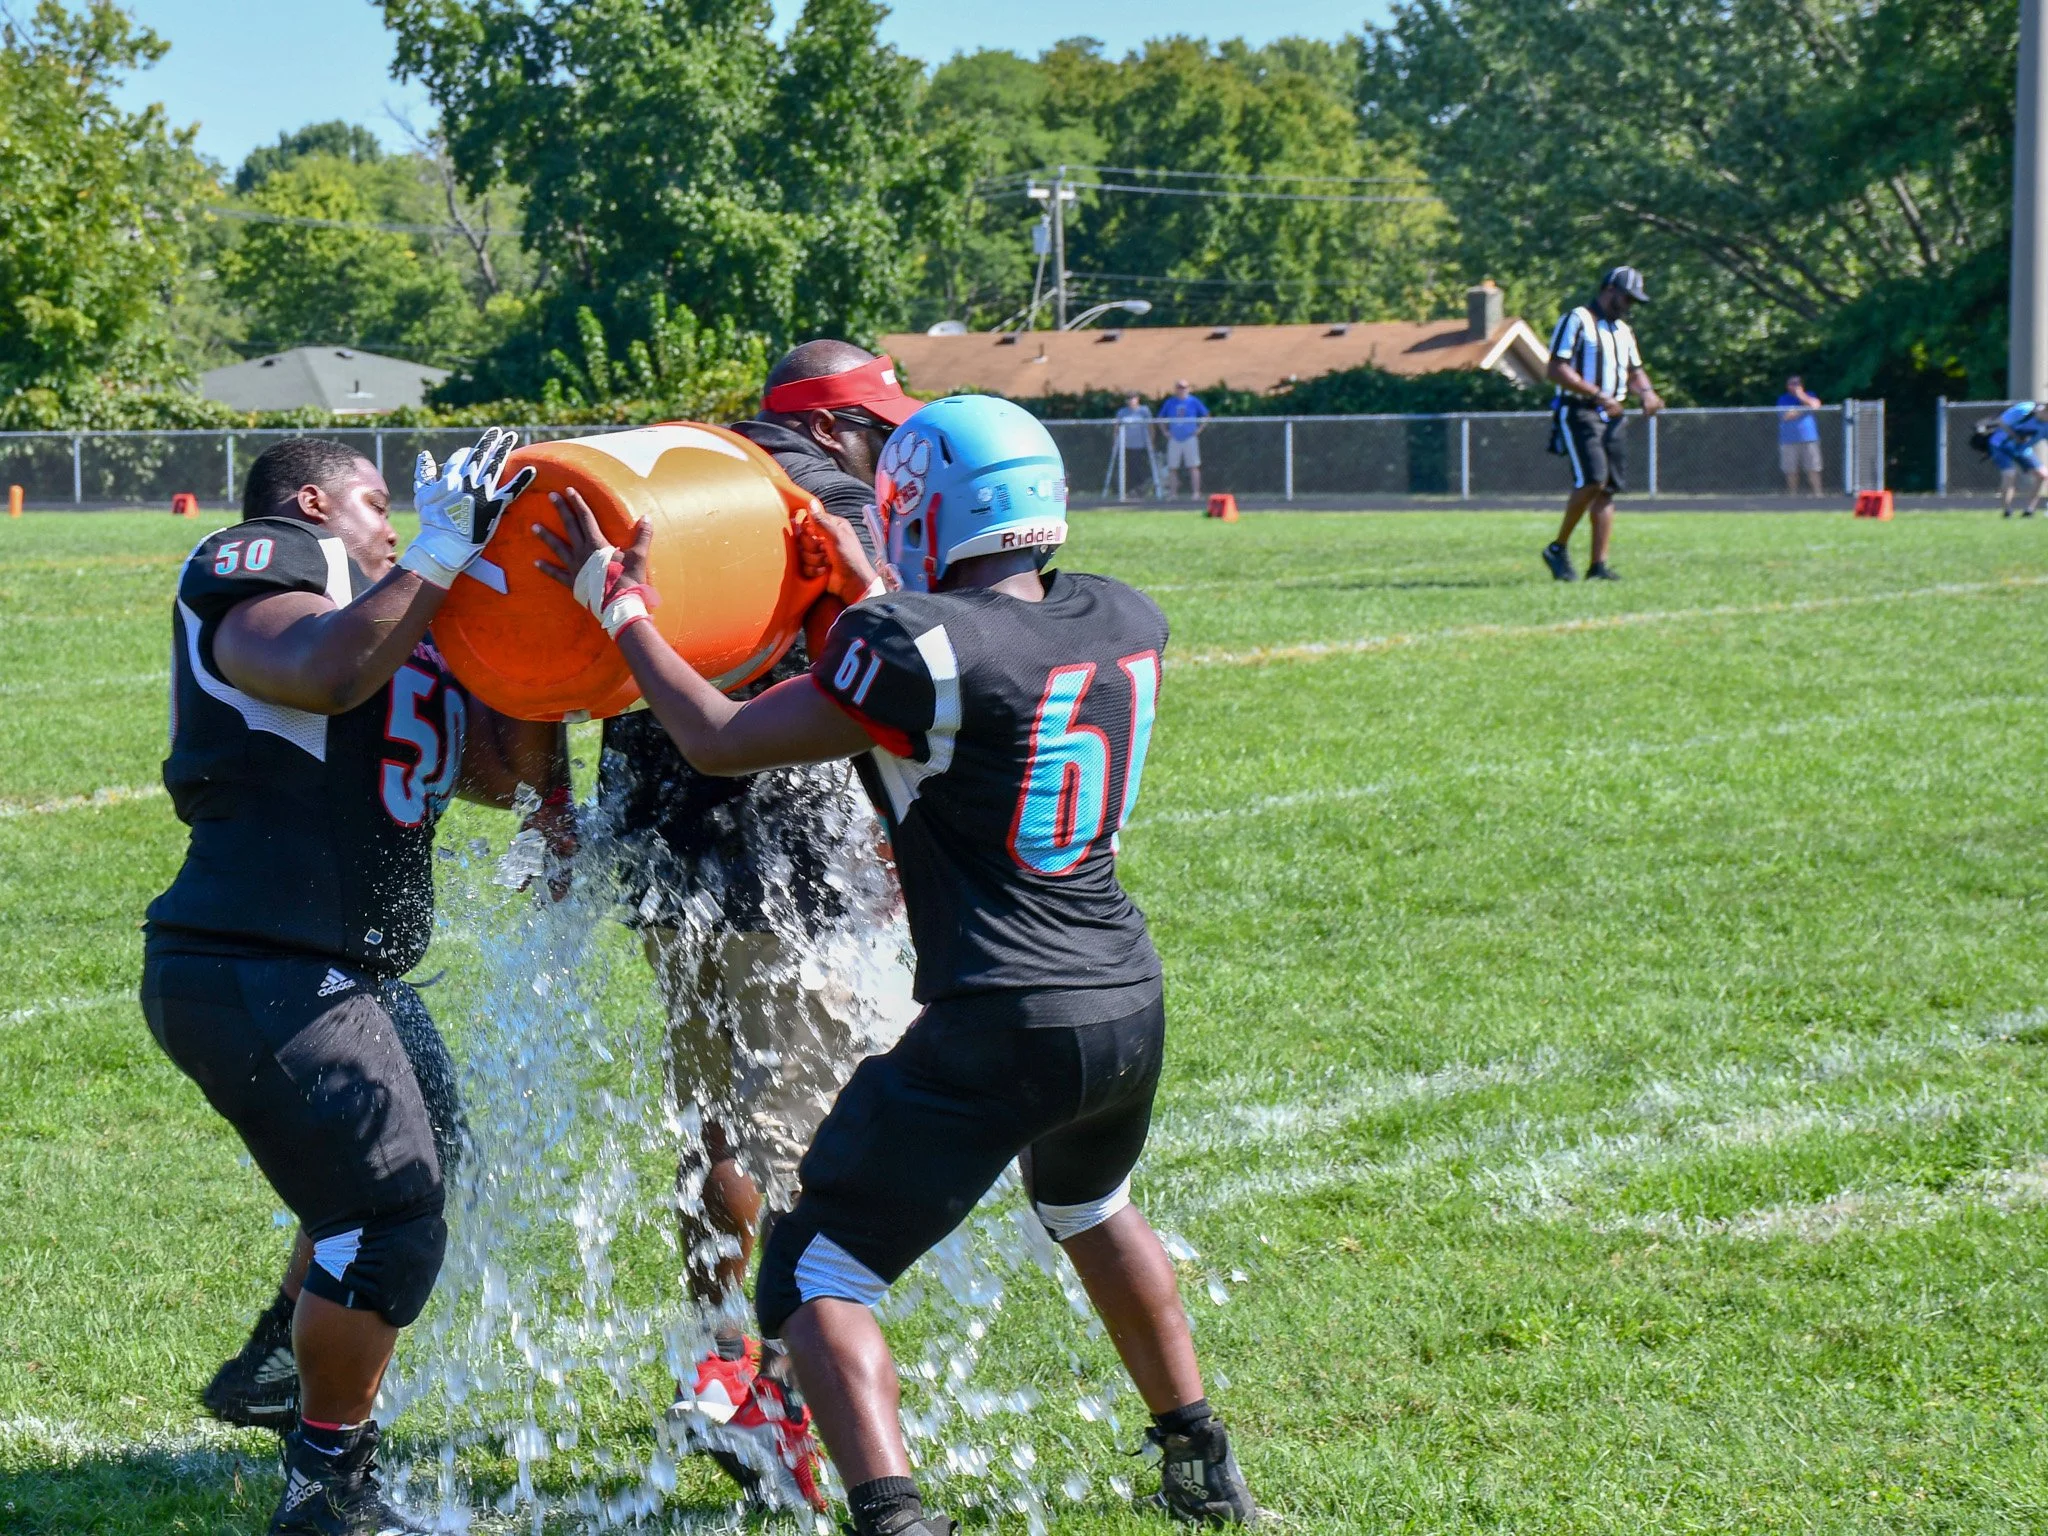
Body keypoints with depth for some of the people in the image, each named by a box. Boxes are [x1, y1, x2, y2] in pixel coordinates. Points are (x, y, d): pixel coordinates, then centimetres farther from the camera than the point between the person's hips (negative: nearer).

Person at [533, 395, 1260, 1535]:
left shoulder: (922, 648, -16)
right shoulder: (1126, 624, 4)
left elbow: (722, 741, -7)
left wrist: (619, 604, 4)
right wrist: (868, 590, 29)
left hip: (1000, 1031, -7)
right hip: (1132, 1008, 7)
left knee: (817, 1275, 2)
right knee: (1092, 1212, 37)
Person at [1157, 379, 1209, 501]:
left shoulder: (1193, 401, 1)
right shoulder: (1170, 402, 7)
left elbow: (1206, 416, 7)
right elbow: (1161, 418, 19)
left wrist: (1199, 429, -2)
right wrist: (1166, 431, 8)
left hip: (1190, 439, -3)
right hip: (1174, 440, 3)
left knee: (1194, 467, -6)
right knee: (1172, 468, 2)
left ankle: (1197, 493, -7)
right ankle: (1173, 494, 6)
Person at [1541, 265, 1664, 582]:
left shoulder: (1623, 330, 20)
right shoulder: (1576, 321, -6)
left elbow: (1634, 370, 26)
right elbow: (1557, 369, -14)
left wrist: (1645, 391, 2)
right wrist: (1597, 395, -21)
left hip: (1613, 416, 8)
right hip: (1578, 412, -8)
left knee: (1608, 489, 1)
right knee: (1592, 481, -20)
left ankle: (1598, 565, 2)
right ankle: (1558, 548, -4)